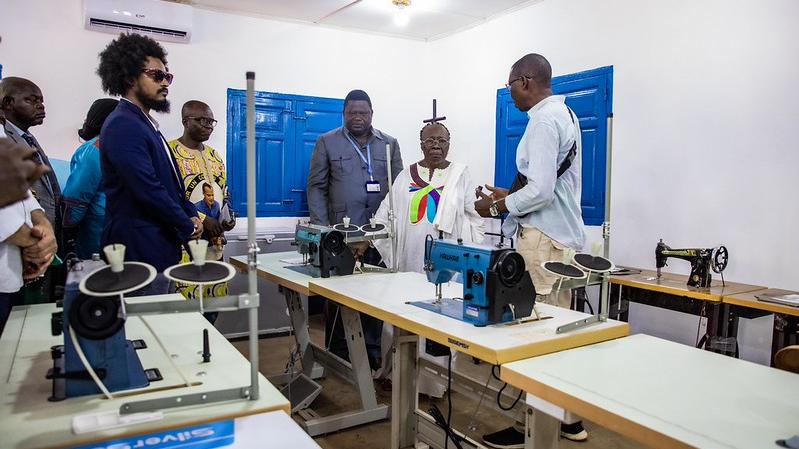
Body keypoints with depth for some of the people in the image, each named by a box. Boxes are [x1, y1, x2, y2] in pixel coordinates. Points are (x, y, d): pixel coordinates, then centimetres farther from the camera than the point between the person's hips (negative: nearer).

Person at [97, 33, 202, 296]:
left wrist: (191, 215, 5)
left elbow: (170, 180, 21)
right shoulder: (123, 125, -15)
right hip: (141, 252, -10)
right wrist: (188, 227, -10)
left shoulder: (146, 124, 17)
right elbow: (148, 189, -22)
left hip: (160, 249, 10)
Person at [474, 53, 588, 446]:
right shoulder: (564, 113, 17)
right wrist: (509, 195, 17)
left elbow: (540, 191, -20)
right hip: (562, 236, 10)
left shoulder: (544, 120, -13)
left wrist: (497, 207, -7)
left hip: (544, 240, -10)